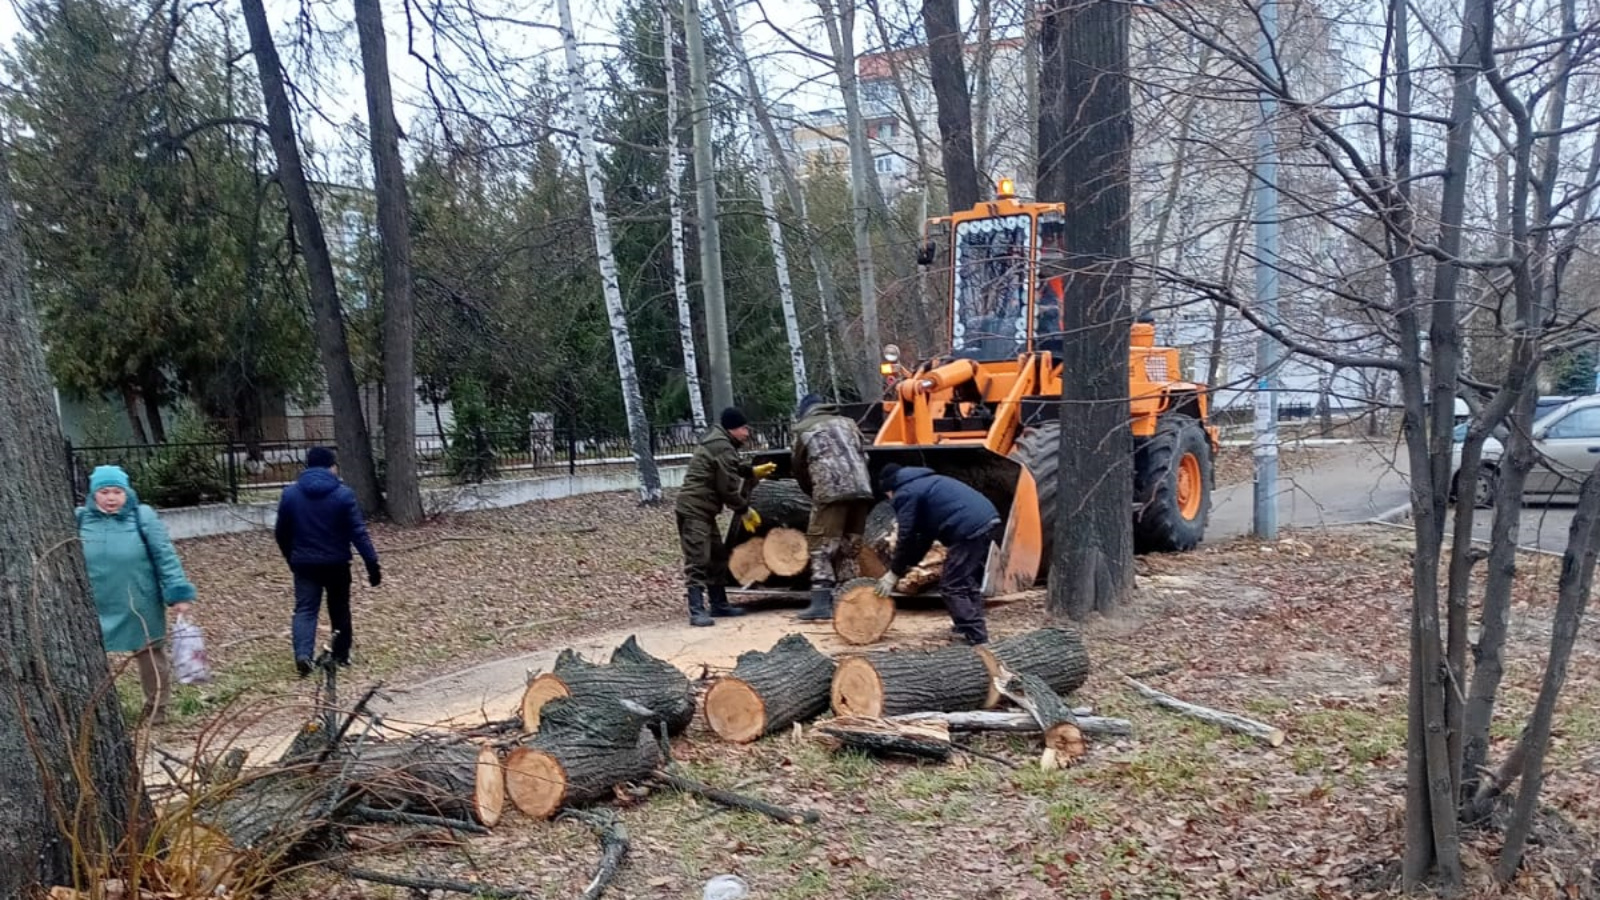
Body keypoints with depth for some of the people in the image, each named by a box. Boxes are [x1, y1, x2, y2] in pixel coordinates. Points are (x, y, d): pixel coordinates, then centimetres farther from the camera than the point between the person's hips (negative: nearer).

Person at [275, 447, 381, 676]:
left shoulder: (290, 494, 1)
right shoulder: (343, 494, -9)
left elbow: (281, 533, 8)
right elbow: (359, 533, -13)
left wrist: (292, 559, 23)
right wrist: (373, 564, -12)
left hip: (304, 564, 1)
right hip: (336, 563, -1)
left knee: (305, 609, 3)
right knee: (339, 609, 14)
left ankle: (302, 654, -17)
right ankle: (341, 655, 21)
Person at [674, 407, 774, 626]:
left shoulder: (719, 442, 15)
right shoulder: (722, 448, -18)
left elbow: (733, 470, 26)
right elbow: (728, 487, -17)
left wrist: (753, 471, 24)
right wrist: (745, 511, -5)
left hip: (703, 511, 11)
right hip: (693, 511, -11)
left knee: (717, 557, 17)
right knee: (697, 561, -13)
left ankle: (719, 604, 25)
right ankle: (696, 611, -15)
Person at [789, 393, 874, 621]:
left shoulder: (804, 430, 15)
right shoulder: (847, 423, 26)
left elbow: (800, 470, 21)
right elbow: (864, 457, 22)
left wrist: (813, 493, 35)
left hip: (831, 491, -4)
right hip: (862, 490, 5)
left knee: (822, 547, -2)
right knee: (850, 548, 12)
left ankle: (822, 603, -12)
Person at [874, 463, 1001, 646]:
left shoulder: (906, 493, 2)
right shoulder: (924, 483, 31)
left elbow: (906, 537, -1)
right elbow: (926, 532, 32)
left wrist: (894, 573, 9)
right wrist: (908, 565, 31)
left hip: (970, 530, -10)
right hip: (989, 520, 10)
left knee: (952, 586, -2)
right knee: (969, 582, 22)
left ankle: (977, 638, -4)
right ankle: (969, 629, 28)